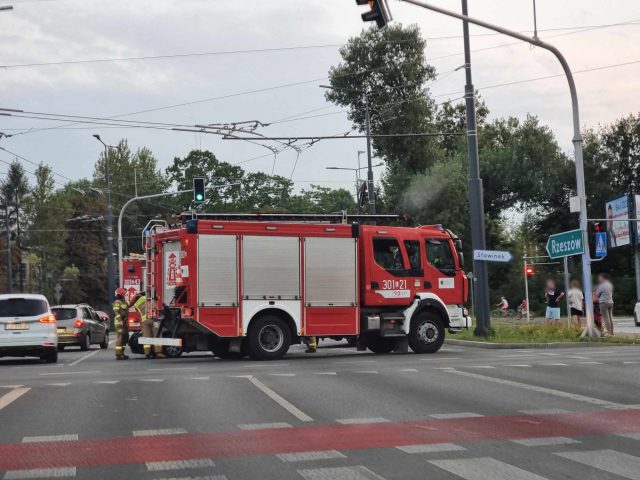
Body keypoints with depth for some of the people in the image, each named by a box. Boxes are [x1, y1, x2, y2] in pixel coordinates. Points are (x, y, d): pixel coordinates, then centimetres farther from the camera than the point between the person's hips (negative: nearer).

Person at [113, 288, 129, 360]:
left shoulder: (123, 302, 18)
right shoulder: (117, 302, -11)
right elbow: (117, 313, -18)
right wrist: (120, 322, -24)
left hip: (124, 322, 10)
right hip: (120, 322, -10)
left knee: (124, 338, 13)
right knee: (119, 338, -10)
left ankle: (121, 353, 19)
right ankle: (118, 355, -11)